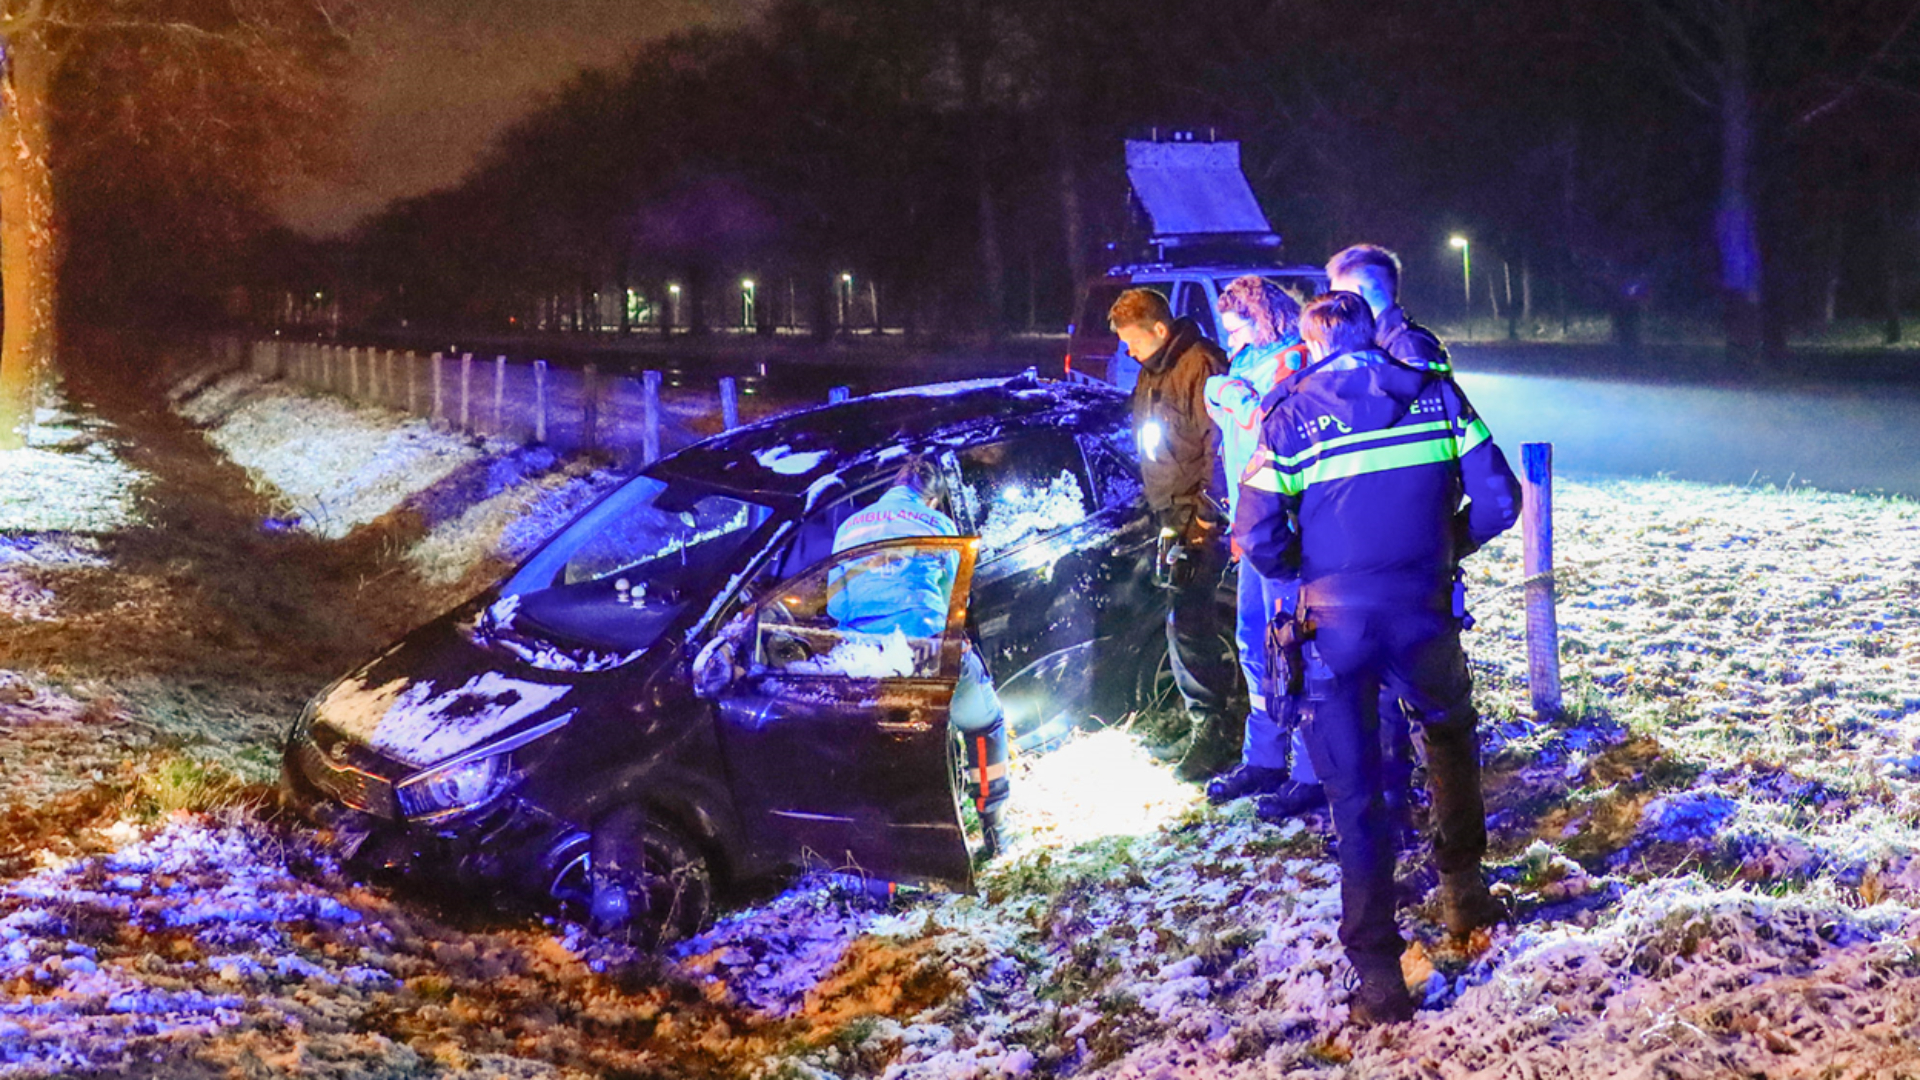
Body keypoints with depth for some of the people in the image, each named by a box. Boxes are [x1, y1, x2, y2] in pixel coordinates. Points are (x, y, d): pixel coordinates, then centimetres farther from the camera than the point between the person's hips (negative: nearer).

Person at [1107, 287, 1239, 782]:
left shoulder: (1201, 365, -15)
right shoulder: (1150, 374, 15)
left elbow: (1218, 444, -18)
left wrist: (1206, 513, -18)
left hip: (1201, 520, -10)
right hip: (1175, 518, 10)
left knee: (1186, 622, -12)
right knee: (1191, 620, 13)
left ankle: (1211, 728, -4)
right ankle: (1212, 720, 24)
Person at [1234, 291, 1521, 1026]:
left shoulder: (1290, 419, -2)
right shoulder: (1435, 396, 3)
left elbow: (1258, 539, -7)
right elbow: (1497, 500, 0)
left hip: (1335, 625, -1)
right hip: (1422, 613, 2)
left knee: (1354, 791, 4)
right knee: (1450, 734, 30)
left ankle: (1378, 974, 4)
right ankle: (1462, 890, 37)